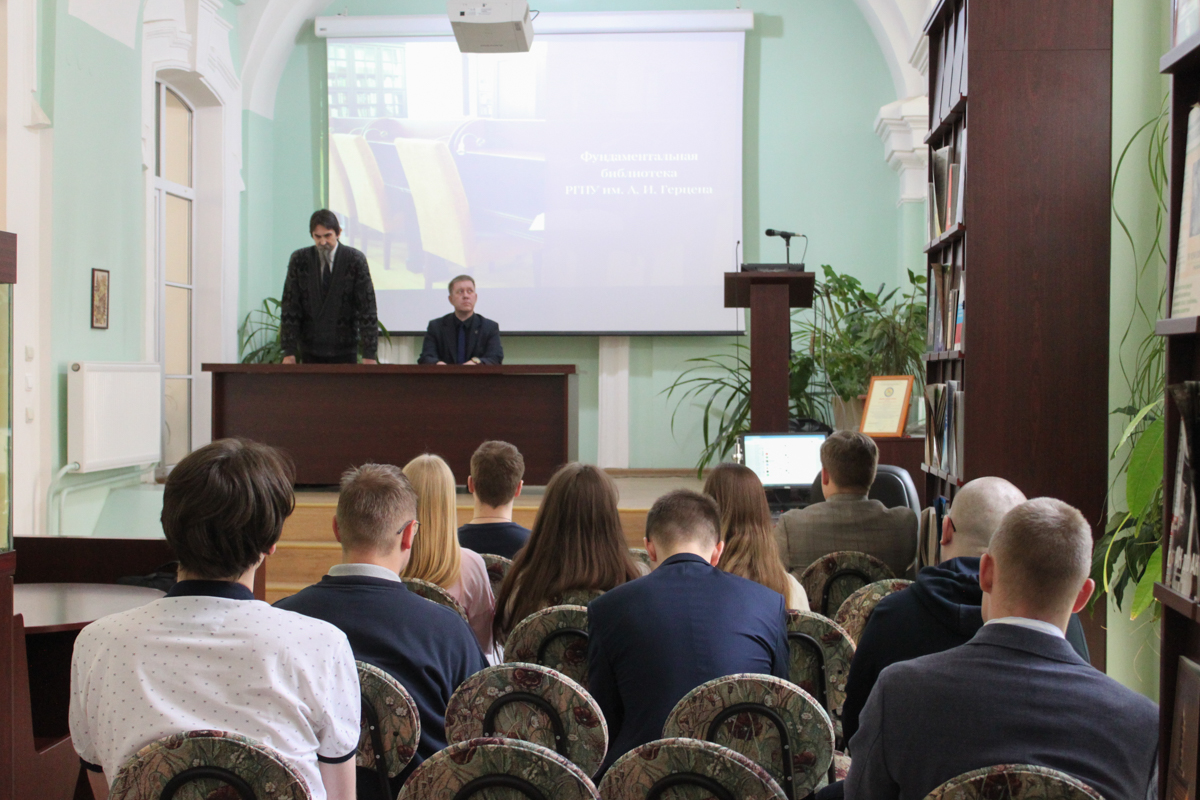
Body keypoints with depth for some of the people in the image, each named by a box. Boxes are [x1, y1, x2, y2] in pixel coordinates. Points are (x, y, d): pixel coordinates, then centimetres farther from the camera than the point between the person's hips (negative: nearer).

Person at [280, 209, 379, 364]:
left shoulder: (355, 259, -6)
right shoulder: (299, 260, -1)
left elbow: (367, 308, -8)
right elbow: (289, 307, -1)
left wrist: (369, 353, -13)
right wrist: (289, 351, -8)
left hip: (345, 349, -1)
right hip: (310, 349, 1)